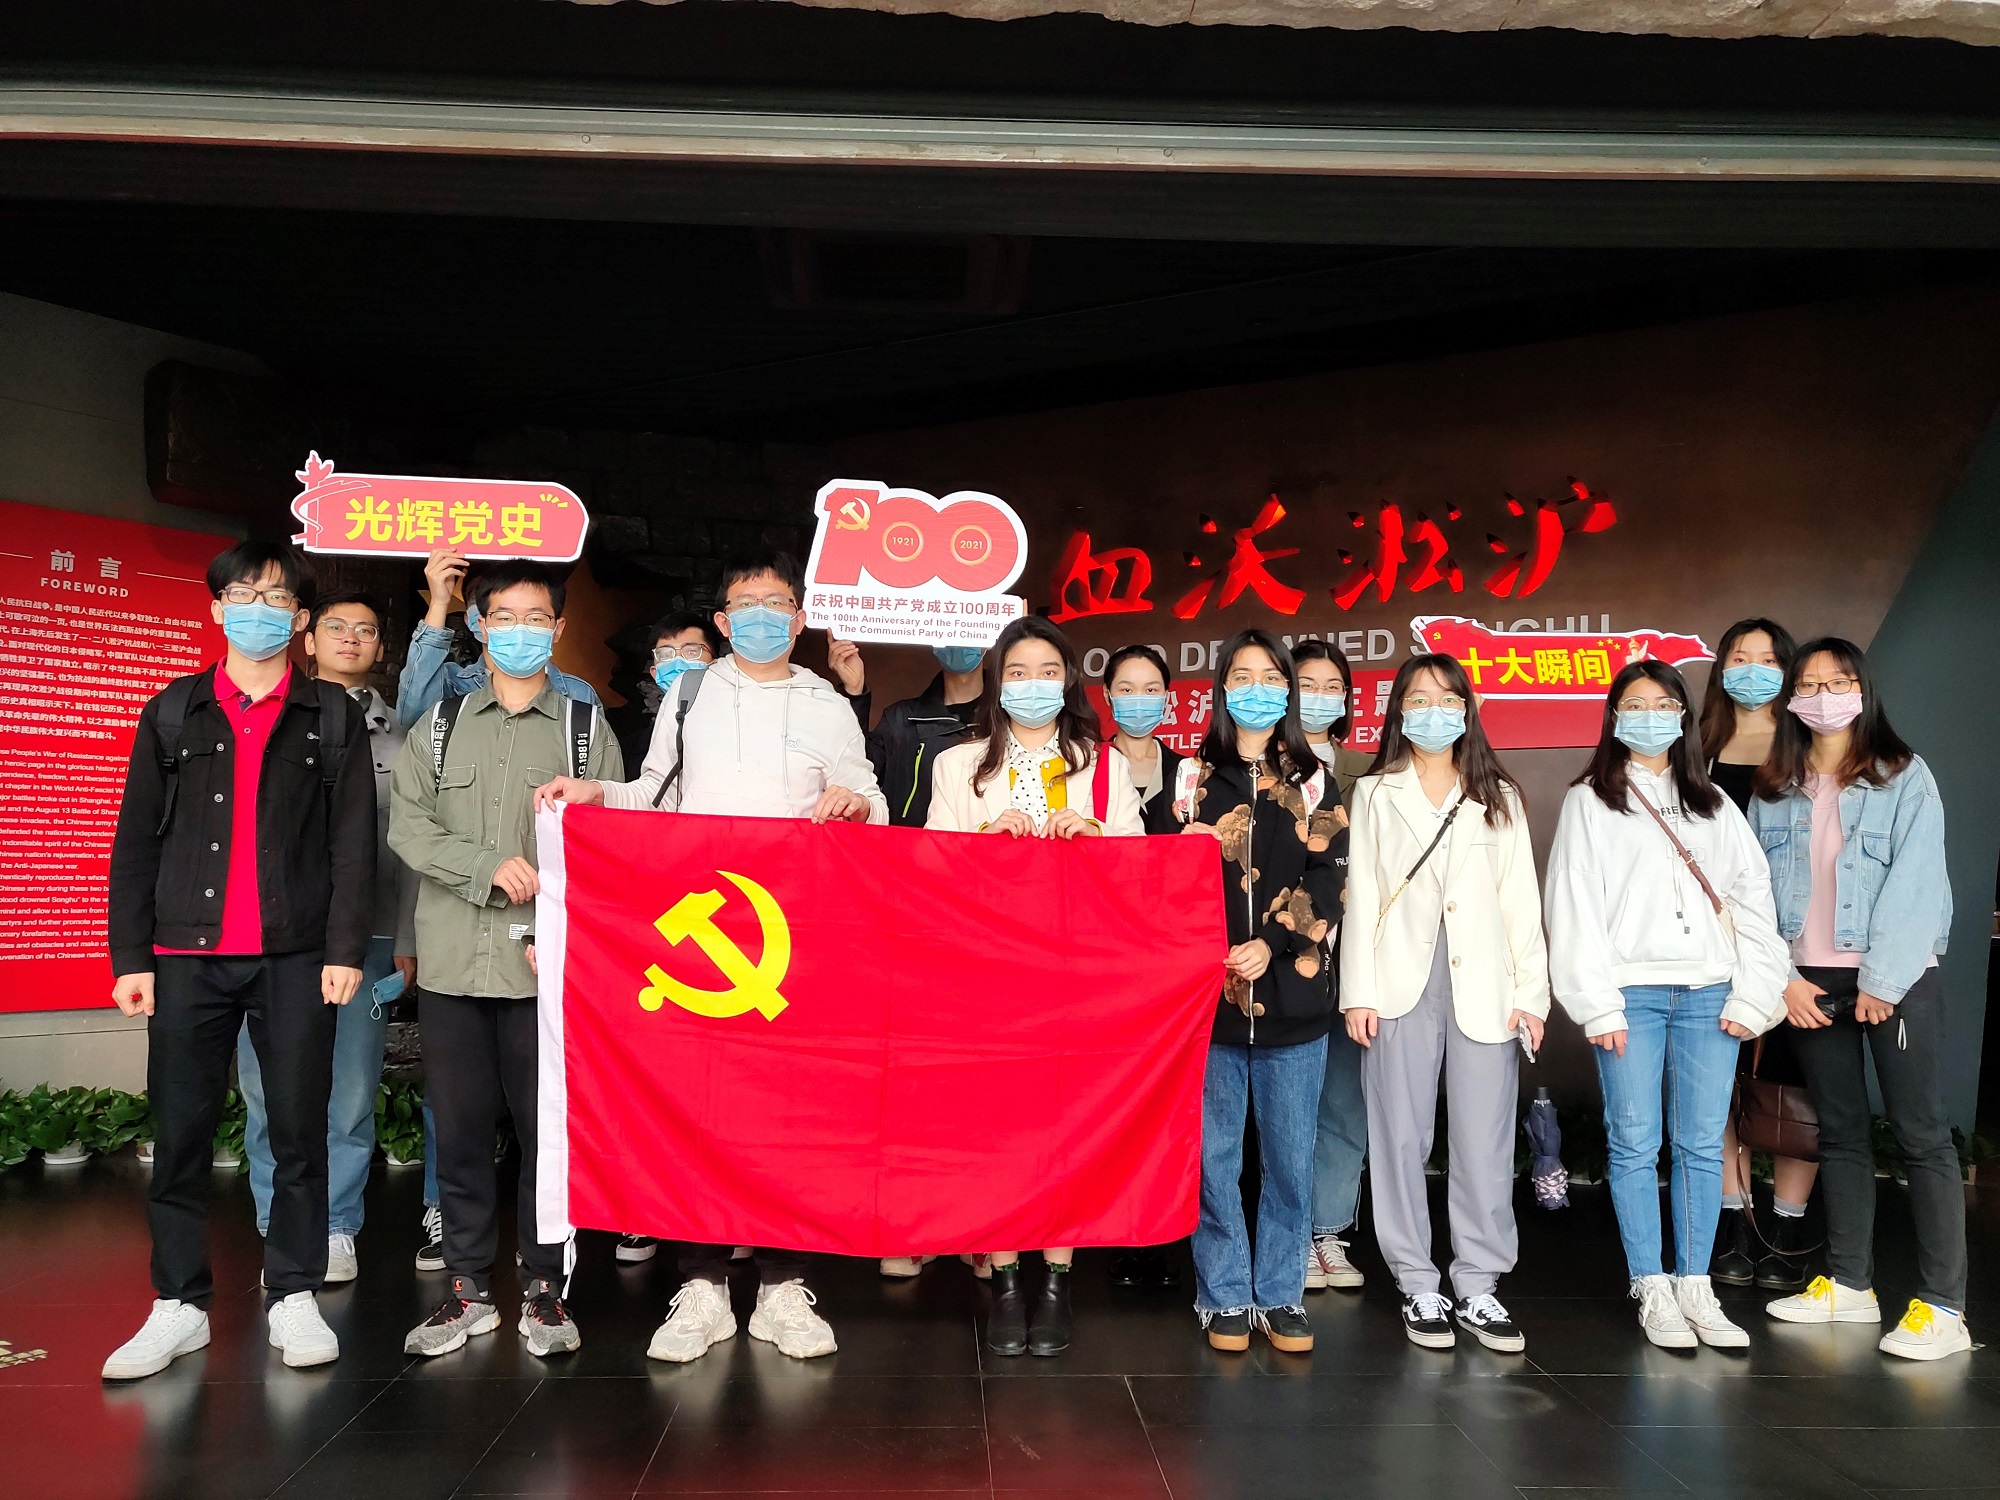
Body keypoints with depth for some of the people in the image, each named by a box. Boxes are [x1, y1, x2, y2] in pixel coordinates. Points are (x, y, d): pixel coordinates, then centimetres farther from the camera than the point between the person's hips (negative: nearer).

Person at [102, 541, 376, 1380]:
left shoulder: (332, 718, 8)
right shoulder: (173, 713, 12)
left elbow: (353, 841, 3)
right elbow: (136, 842, 9)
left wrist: (345, 949, -6)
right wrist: (130, 956, 2)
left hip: (296, 956, -1)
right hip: (187, 955, 2)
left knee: (299, 1130, 2)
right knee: (179, 1133, 4)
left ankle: (294, 1297, 14)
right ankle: (179, 1305, 16)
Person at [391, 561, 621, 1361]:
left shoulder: (587, 729, 8)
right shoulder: (439, 725, 13)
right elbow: (407, 825, 3)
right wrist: (489, 865, -13)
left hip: (547, 964, -2)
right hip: (452, 958, 2)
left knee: (549, 1128, 1)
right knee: (459, 1127, 7)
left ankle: (543, 1289, 14)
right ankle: (468, 1289, 20)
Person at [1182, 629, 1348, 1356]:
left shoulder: (1313, 782, 10)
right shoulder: (1192, 778, 8)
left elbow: (1326, 880, 1)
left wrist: (1271, 944, -14)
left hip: (1291, 993, 1)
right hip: (1207, 993, -1)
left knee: (1291, 1155, 5)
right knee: (1215, 1155, 4)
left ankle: (1281, 1295, 19)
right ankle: (1225, 1296, 16)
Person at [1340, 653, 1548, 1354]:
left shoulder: (1499, 798, 15)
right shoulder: (1376, 794, 12)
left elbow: (1520, 899, 9)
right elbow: (1361, 895, 5)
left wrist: (1530, 993, 1)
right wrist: (1359, 992, -2)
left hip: (1484, 988, 1)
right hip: (1403, 986, -1)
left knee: (1485, 1144, 0)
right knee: (1401, 1139, 1)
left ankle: (1477, 1288, 11)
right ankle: (1418, 1287, 11)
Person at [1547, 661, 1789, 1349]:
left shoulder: (1713, 805, 16)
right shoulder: (1590, 801, 6)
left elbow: (1754, 897, 10)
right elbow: (1574, 906, -1)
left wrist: (1752, 996, 0)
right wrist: (1597, 1005, -8)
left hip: (1709, 995, 3)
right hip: (1632, 994, -3)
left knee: (1703, 1144, 4)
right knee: (1636, 1144, -1)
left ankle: (1695, 1288, 13)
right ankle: (1653, 1292, 7)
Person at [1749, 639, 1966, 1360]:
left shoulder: (1904, 775, -2)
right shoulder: (1775, 791, 9)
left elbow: (1915, 883, -9)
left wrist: (1882, 981, -15)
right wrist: (1781, 978, -4)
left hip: (1897, 978, -4)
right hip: (1810, 984, 4)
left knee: (1922, 1136, -2)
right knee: (1840, 1133, 11)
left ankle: (1942, 1306, 1)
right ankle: (1848, 1283, 21)